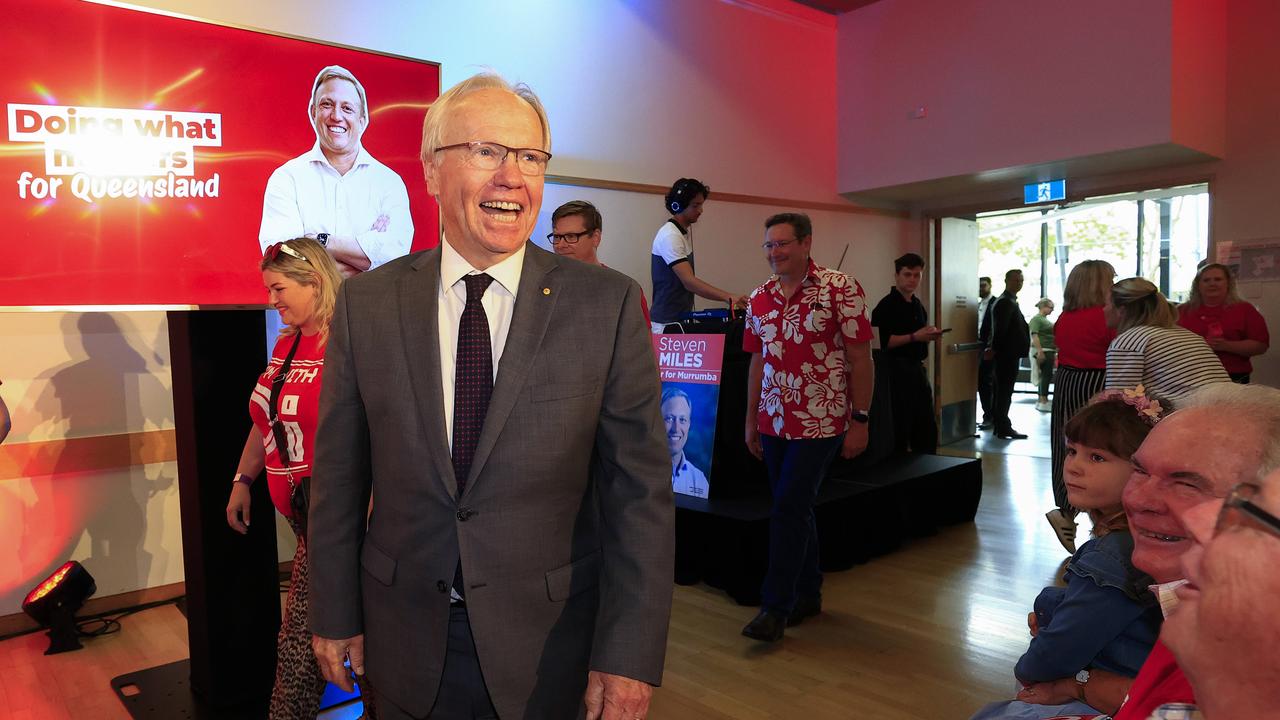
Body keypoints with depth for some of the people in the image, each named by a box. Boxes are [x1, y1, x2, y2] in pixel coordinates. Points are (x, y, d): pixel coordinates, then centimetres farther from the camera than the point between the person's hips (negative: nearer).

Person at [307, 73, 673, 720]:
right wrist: (334, 615, 5)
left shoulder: (607, 304, -11)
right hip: (406, 642, 2)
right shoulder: (366, 302, -4)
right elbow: (338, 477, 2)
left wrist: (629, 655, -12)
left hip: (547, 643, -1)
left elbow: (640, 491, -11)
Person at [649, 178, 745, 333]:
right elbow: (689, 281, -29)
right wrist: (728, 297, -39)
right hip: (667, 322, -9)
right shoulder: (670, 236, -19)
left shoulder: (686, 229, 11)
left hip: (682, 318, 9)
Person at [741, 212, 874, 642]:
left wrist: (860, 420, -10)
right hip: (774, 423, 6)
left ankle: (775, 608, 4)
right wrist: (751, 420, 13)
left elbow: (861, 358, -8)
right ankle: (808, 594, 29)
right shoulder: (759, 299, 8)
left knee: (788, 509, -8)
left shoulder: (841, 289, -8)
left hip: (820, 422, -6)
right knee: (794, 510, 14)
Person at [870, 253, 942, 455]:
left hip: (917, 369, 8)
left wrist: (929, 336, 8)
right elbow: (883, 342, -19)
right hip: (896, 370, -8)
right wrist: (914, 337, -22)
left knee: (927, 430, 13)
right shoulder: (887, 305, -10)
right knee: (900, 429, -2)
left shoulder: (918, 305, 16)